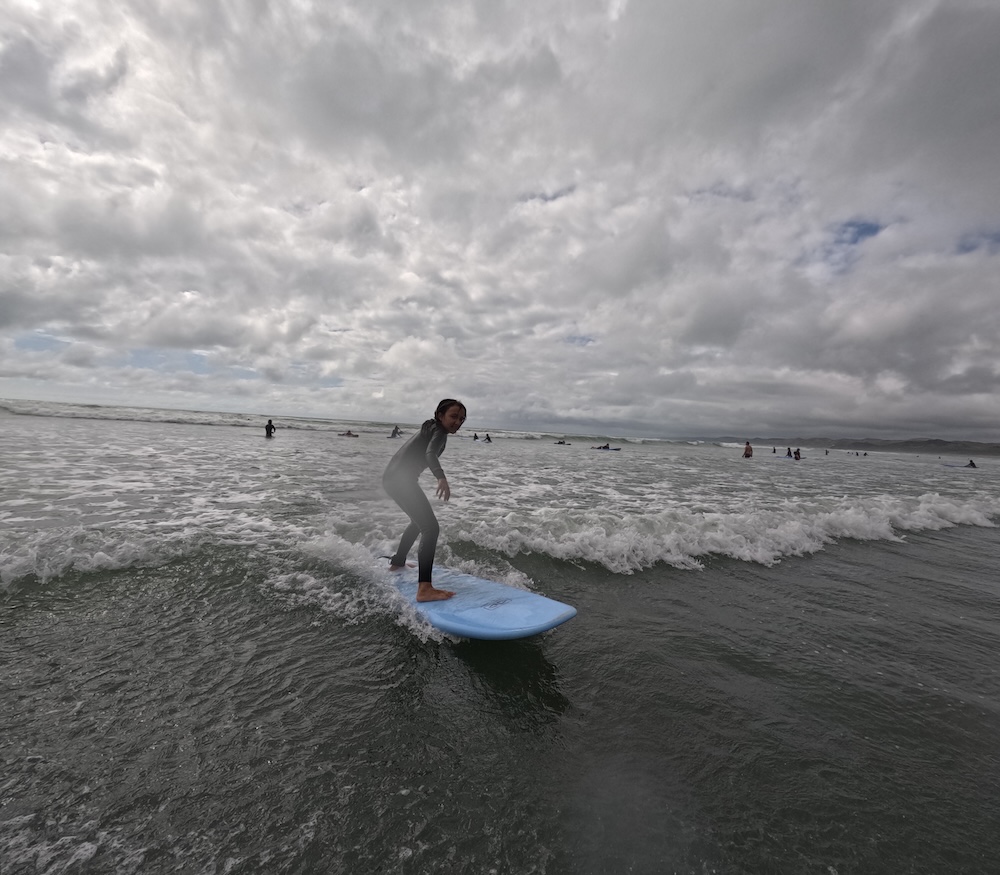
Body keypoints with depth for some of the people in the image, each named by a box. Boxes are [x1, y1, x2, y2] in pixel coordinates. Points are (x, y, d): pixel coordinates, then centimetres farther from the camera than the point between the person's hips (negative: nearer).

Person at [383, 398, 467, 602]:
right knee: (431, 528, -18)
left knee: (419, 521, 30)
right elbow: (430, 454, -29)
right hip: (401, 479, -11)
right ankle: (424, 589, -27)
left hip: (393, 477, 11)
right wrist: (441, 478, -47)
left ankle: (397, 562, 46)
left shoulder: (431, 429, 21)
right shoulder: (439, 431, -8)